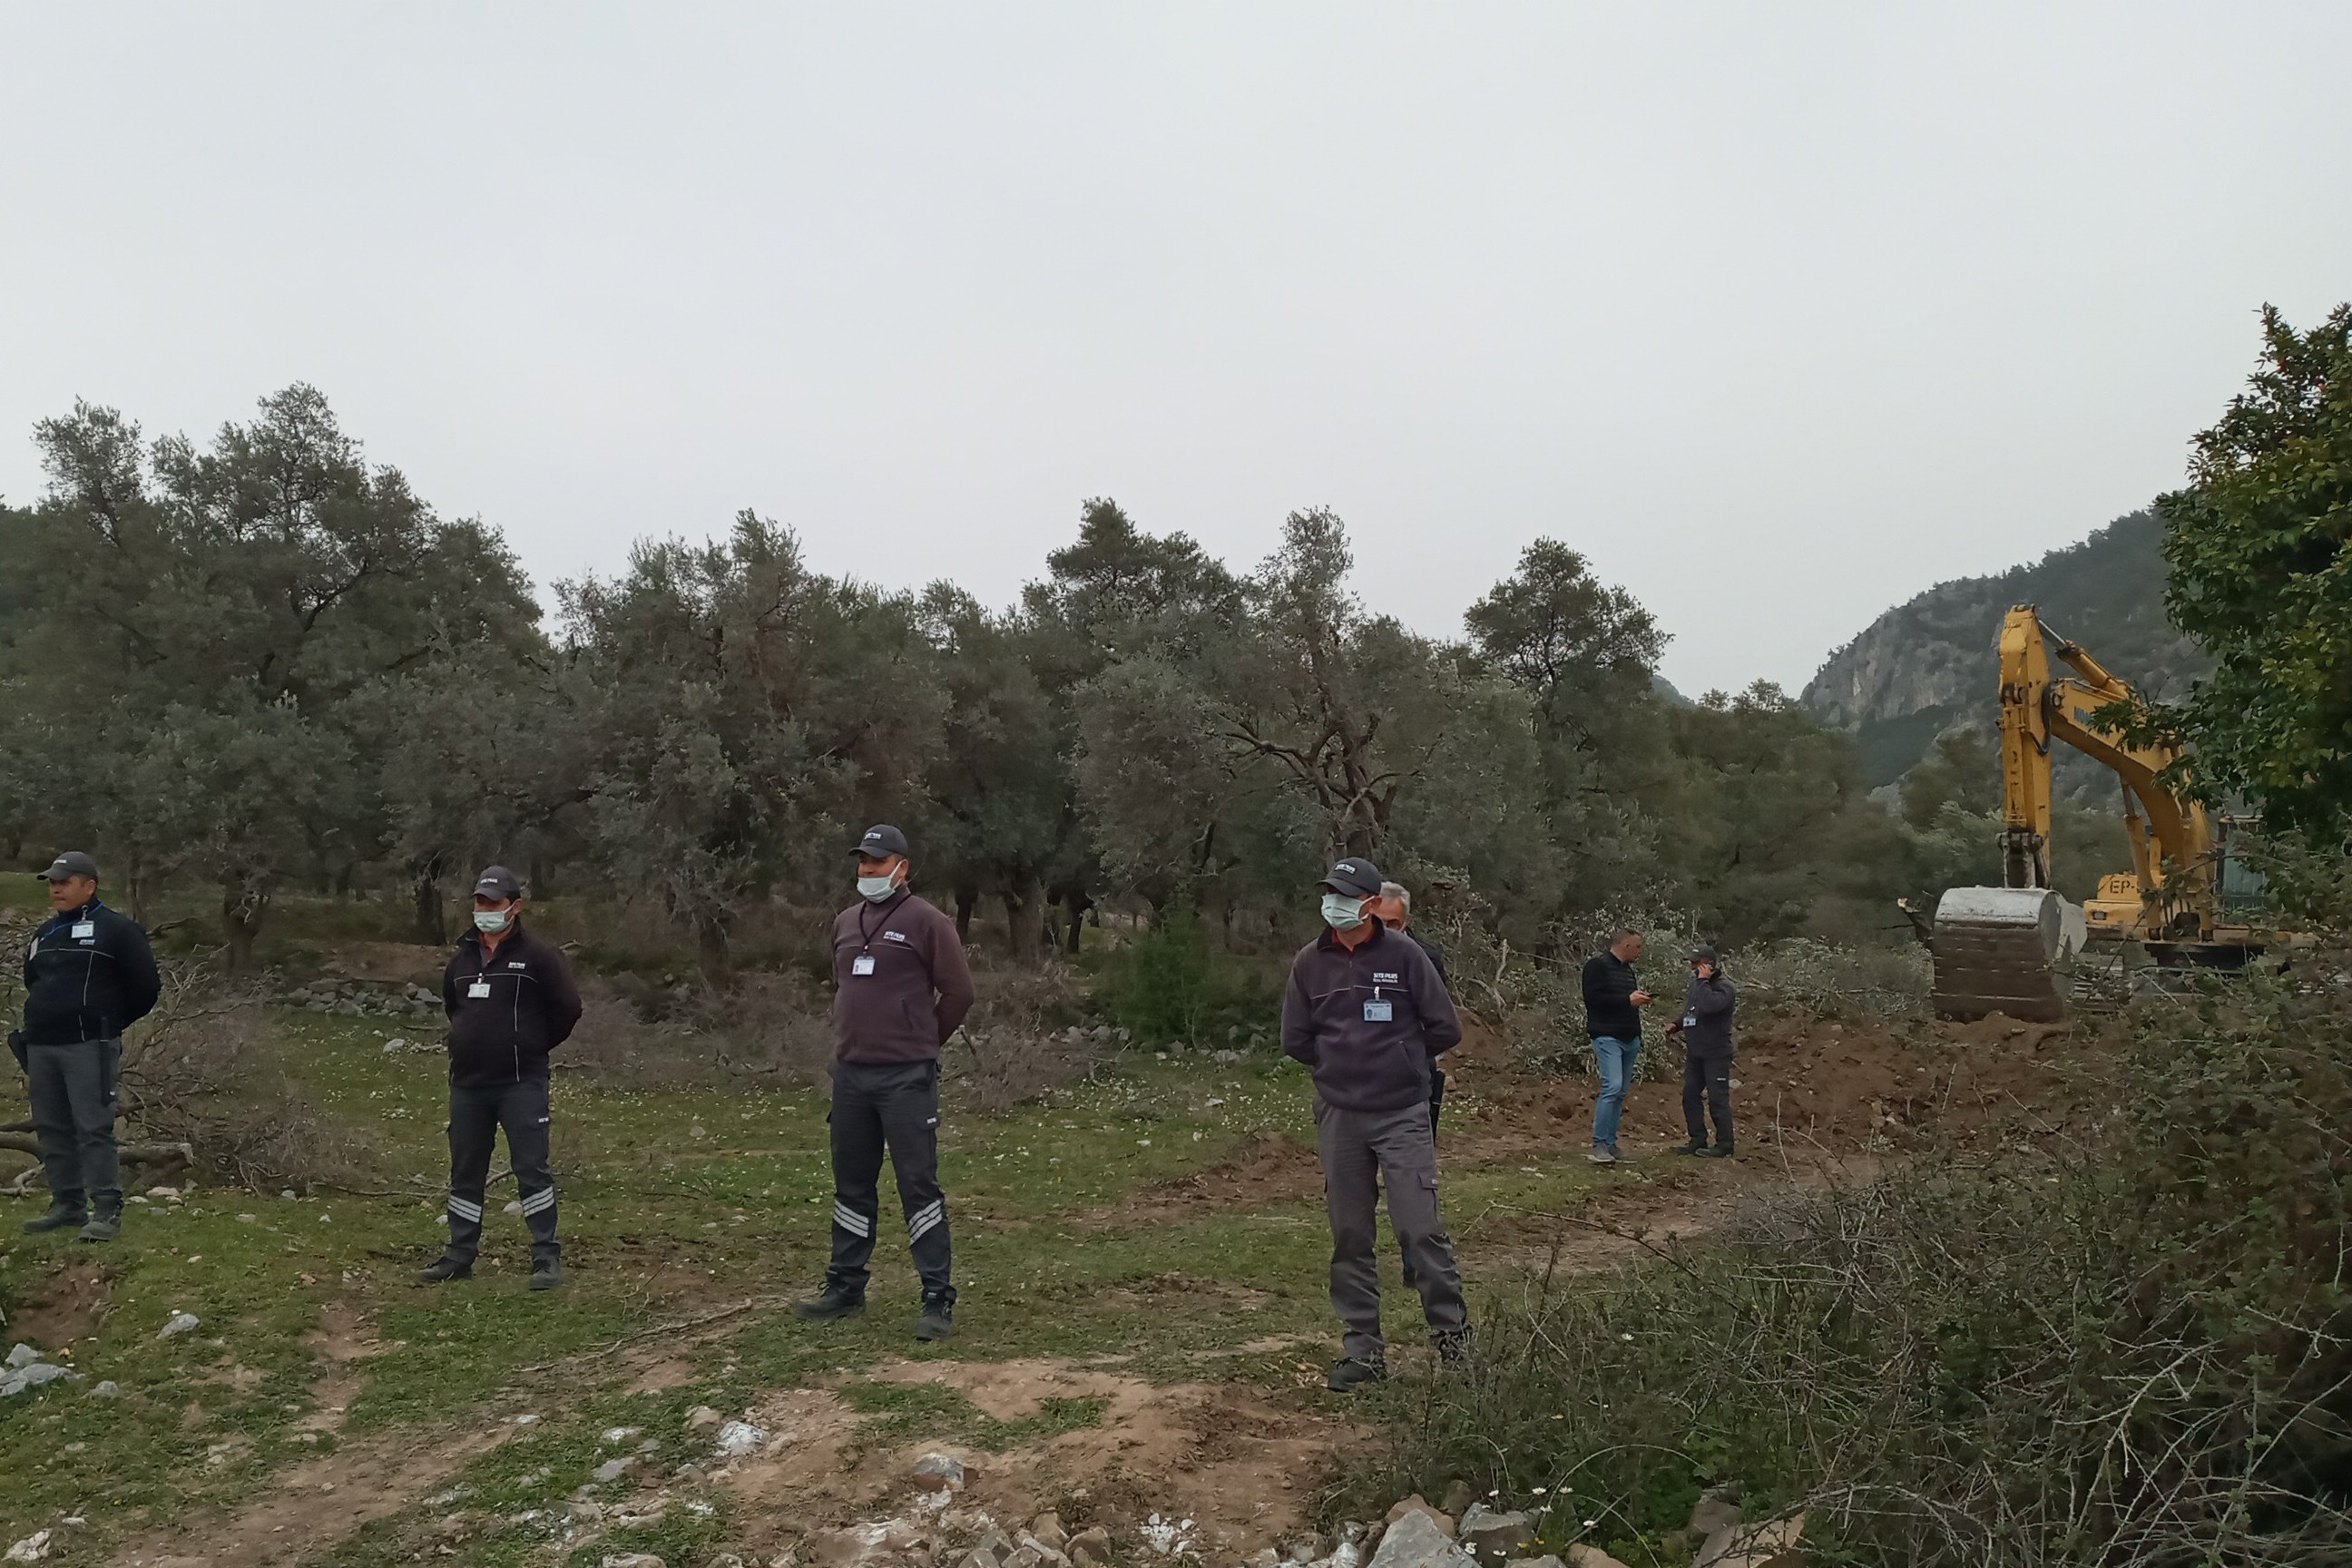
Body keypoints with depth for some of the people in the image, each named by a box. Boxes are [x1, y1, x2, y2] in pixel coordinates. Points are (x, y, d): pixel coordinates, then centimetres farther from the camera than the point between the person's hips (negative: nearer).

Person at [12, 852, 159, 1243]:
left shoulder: (116, 929, -4)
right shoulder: (44, 934, 18)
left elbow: (146, 986, -5)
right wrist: (33, 1032, 21)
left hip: (88, 1048, -7)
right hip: (41, 1048, 7)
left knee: (94, 1129, -10)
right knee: (52, 1130, 10)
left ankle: (107, 1210, -9)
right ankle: (68, 1204, 19)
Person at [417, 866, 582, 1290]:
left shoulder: (538, 954, -7)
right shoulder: (462, 957, 11)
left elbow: (567, 1008, -5)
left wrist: (532, 1046, 4)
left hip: (521, 1083, -6)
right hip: (467, 1083, 6)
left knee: (531, 1168, -4)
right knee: (465, 1171, 13)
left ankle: (547, 1256, 2)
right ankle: (460, 1255, 24)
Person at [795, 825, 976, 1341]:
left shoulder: (926, 922, -7)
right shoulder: (844, 923, 14)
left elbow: (957, 991, -4)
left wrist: (922, 1042, 5)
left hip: (906, 1079, -7)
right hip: (850, 1074, 7)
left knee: (918, 1185, -5)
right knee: (851, 1184, 15)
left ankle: (938, 1300, 0)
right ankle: (845, 1287, 28)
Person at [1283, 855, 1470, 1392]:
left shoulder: (1403, 954, -7)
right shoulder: (1309, 962, 2)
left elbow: (1444, 1028, -1)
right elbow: (1295, 1039, 11)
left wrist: (1401, 1061, 9)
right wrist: (1343, 1066, 11)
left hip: (1403, 1115, -3)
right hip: (1338, 1118, 3)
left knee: (1420, 1228, -7)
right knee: (1350, 1237, 8)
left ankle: (1454, 1336, 9)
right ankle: (1363, 1348, 19)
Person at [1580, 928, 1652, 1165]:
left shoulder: (1628, 969, 18)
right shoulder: (1597, 965, -7)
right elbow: (1593, 998, -18)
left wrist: (1639, 999, 8)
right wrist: (1628, 1000, -18)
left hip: (1630, 1038, 9)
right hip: (1607, 1037, -9)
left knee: (1621, 1092, 8)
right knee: (1612, 1086, -19)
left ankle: (1610, 1143, 13)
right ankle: (1599, 1145, -15)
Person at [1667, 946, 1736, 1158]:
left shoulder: (1724, 988, -13)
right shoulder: (1696, 985, 12)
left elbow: (1708, 1006, -33)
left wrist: (1703, 981, -23)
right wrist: (1676, 1025, 6)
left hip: (1716, 1054, -8)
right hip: (1694, 1053, 8)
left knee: (1718, 1099, -4)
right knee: (1690, 1096, 10)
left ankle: (1724, 1146, 3)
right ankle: (1698, 1140, 19)